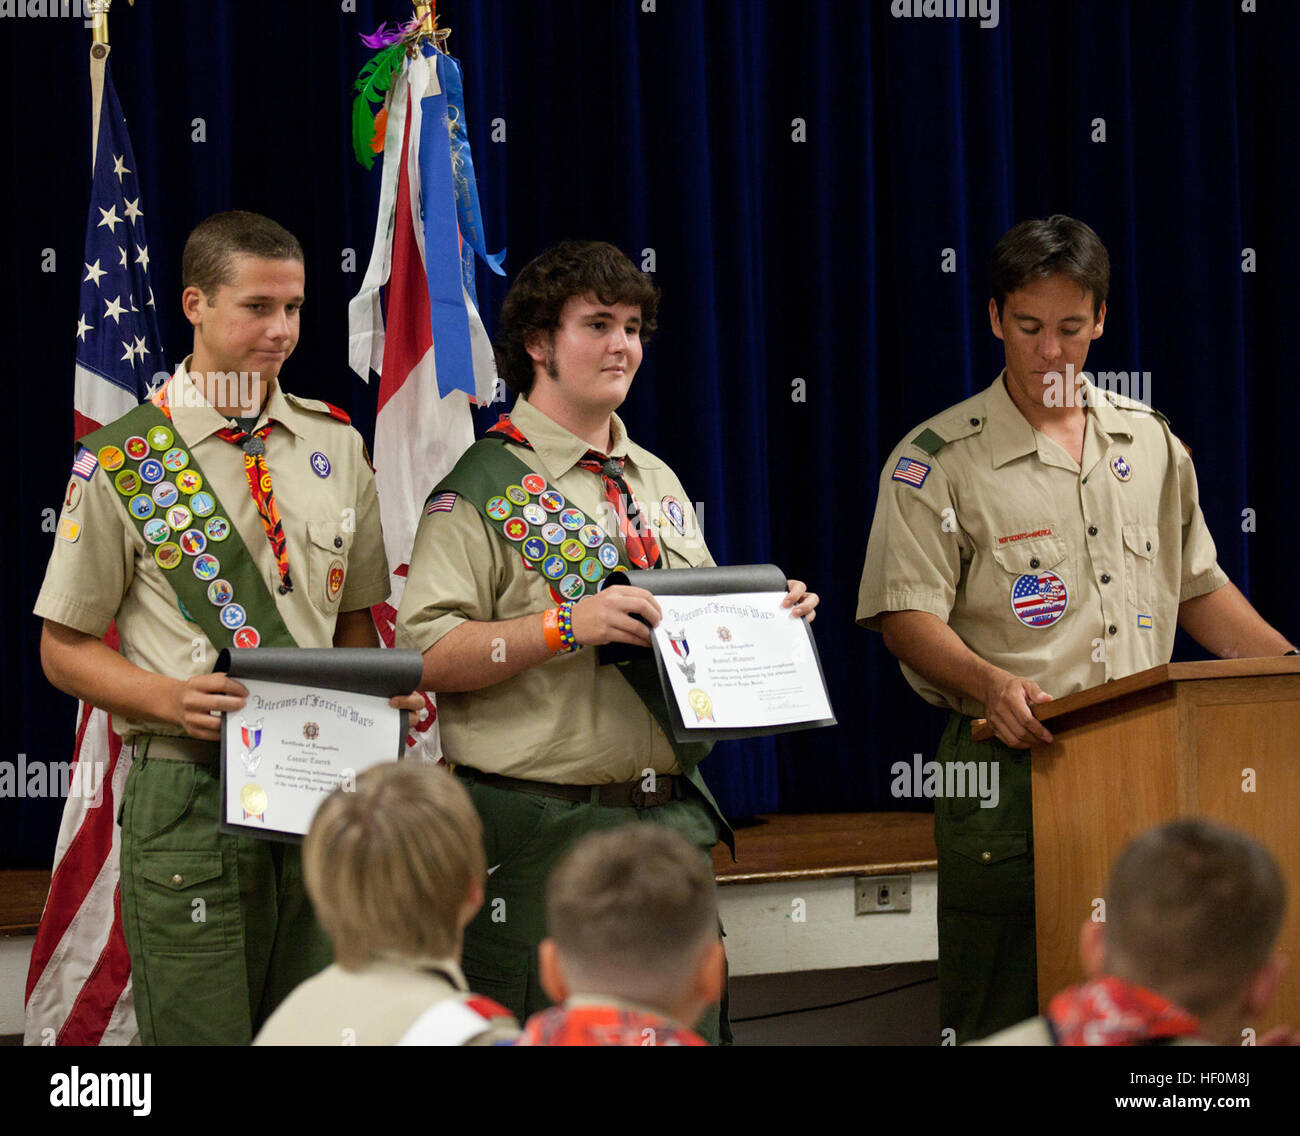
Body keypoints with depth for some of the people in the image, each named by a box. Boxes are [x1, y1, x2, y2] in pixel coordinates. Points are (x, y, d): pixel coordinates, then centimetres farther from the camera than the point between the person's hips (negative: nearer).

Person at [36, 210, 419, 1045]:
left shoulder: (335, 445, 11)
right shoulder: (121, 463, -2)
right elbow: (65, 650, 0)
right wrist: (169, 697, -17)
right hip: (188, 785, -4)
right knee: (199, 1034, -4)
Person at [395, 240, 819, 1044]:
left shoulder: (658, 484, 19)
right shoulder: (486, 487, -5)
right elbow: (425, 654, -15)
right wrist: (567, 625, -24)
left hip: (672, 818, 7)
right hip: (542, 834, -7)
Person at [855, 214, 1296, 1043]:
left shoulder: (1151, 444, 14)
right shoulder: (939, 461, -1)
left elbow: (1197, 587, 22)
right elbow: (907, 616, -7)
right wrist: (992, 684, -24)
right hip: (1009, 766, -4)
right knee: (1002, 1016, -4)